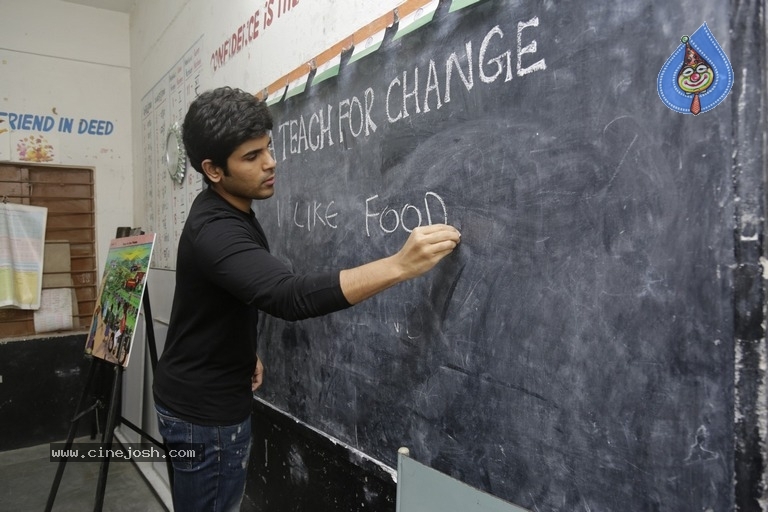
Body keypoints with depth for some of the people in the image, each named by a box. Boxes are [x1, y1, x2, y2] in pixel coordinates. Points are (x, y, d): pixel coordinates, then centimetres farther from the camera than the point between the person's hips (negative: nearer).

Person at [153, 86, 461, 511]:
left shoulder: (229, 212, 4)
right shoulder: (214, 230, -28)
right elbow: (290, 297, -44)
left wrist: (246, 351, 7)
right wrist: (400, 265, -47)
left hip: (211, 399, 9)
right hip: (204, 412, -9)